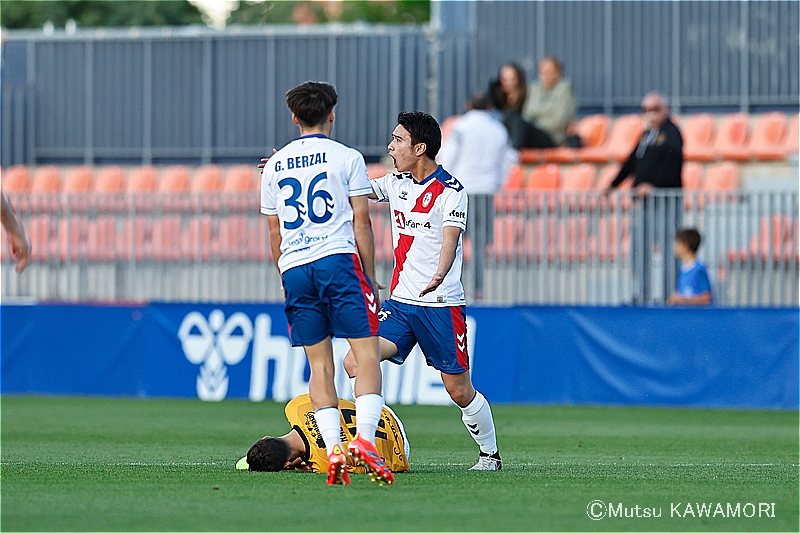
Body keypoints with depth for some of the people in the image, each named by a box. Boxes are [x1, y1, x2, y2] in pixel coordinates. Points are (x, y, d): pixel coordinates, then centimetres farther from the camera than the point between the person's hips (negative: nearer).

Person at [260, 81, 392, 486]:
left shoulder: (274, 166, 15)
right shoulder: (346, 158, 3)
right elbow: (361, 225, 1)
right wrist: (370, 279, 6)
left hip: (294, 269, 4)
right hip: (338, 260, -4)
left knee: (320, 365, 6)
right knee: (367, 356, -5)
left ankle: (332, 449, -5)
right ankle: (364, 438, -23)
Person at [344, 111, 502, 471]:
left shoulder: (450, 191, -10)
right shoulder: (397, 183, 10)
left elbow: (450, 240, -23)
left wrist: (439, 275, -43)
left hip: (441, 305, -6)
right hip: (400, 303, 6)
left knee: (460, 391, -1)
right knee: (355, 364, -13)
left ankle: (490, 454, 20)